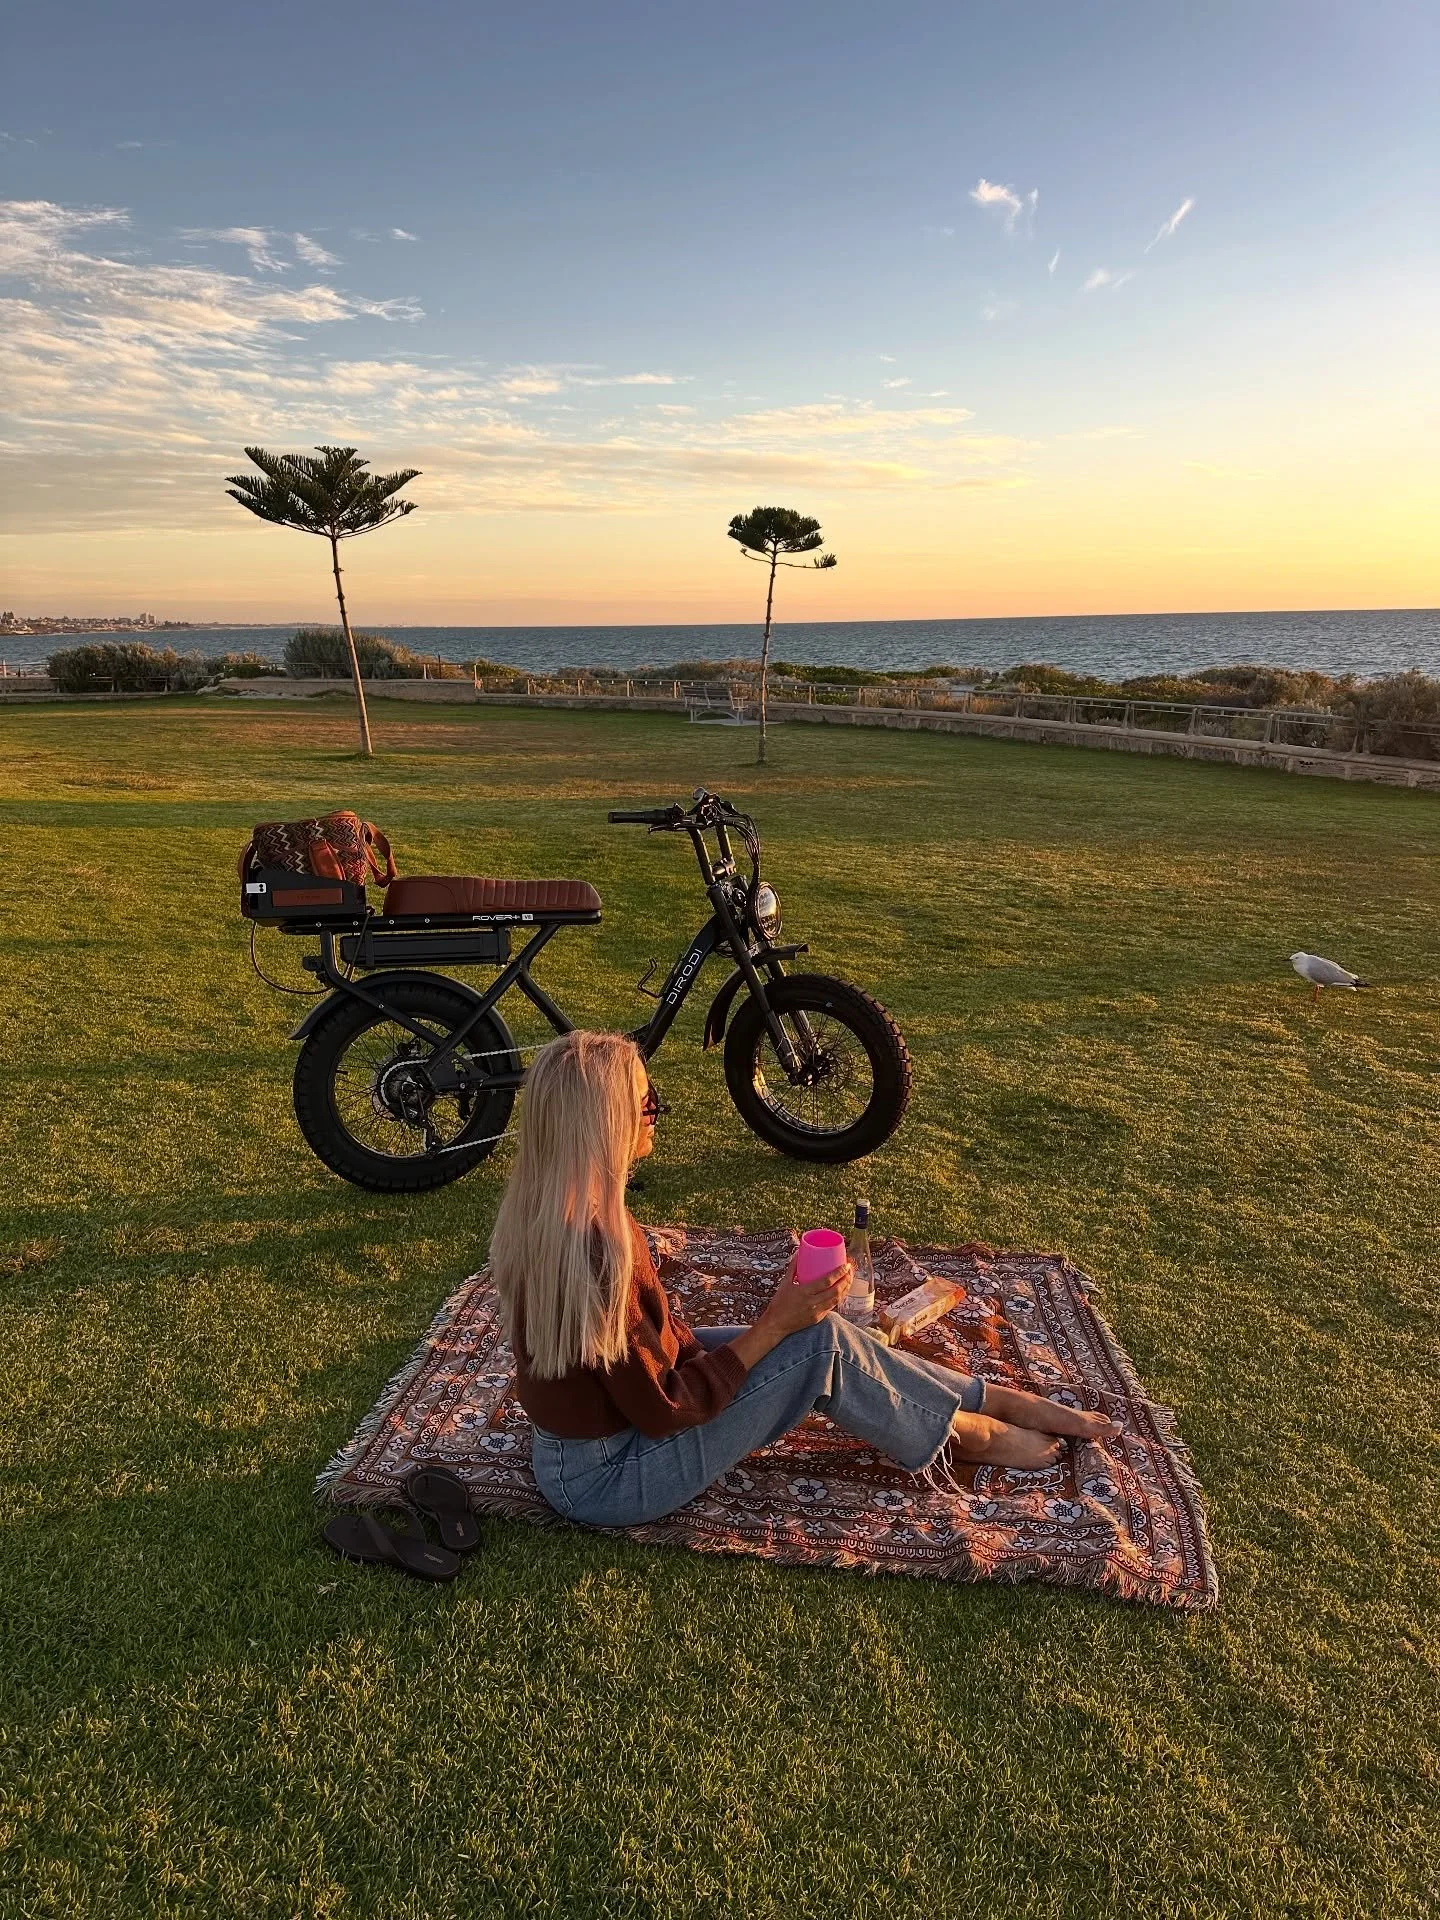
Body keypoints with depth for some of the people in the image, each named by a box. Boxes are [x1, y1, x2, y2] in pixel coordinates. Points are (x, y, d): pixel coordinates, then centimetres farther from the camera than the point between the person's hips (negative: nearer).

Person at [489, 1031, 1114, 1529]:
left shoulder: (540, 1209, -6)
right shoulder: (595, 1250, -35)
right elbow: (662, 1409, -25)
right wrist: (773, 1325, -20)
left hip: (605, 1410, 8)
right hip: (607, 1476, -8)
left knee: (803, 1330, 6)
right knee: (820, 1340, -11)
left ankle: (997, 1399, 20)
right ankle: (966, 1433, 17)